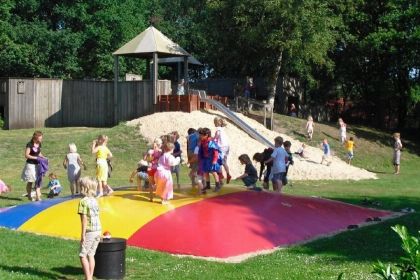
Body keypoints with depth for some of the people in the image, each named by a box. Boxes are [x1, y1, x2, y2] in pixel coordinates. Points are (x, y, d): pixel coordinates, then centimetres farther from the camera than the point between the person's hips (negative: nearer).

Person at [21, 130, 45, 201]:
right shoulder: (29, 144, -14)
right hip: (30, 164, -6)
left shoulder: (39, 144, 5)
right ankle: (29, 196, 20)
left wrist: (43, 157, -1)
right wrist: (36, 158, -21)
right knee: (30, 182, 6)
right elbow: (26, 155, -16)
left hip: (37, 165, 6)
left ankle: (37, 197, 2)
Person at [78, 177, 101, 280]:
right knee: (91, 254, 13)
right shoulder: (94, 201, 10)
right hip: (98, 230, 7)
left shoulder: (83, 201, -12)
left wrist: (83, 234, -12)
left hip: (89, 231, -7)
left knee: (82, 255, 1)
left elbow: (84, 219, -15)